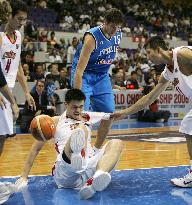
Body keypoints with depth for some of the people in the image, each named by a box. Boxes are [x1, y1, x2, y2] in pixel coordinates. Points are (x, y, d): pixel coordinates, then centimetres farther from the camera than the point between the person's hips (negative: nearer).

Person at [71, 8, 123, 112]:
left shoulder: (118, 35, -7)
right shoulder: (92, 37, -28)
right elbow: (79, 70, -33)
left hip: (102, 75, 7)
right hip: (84, 74, -6)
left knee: (109, 112, 1)